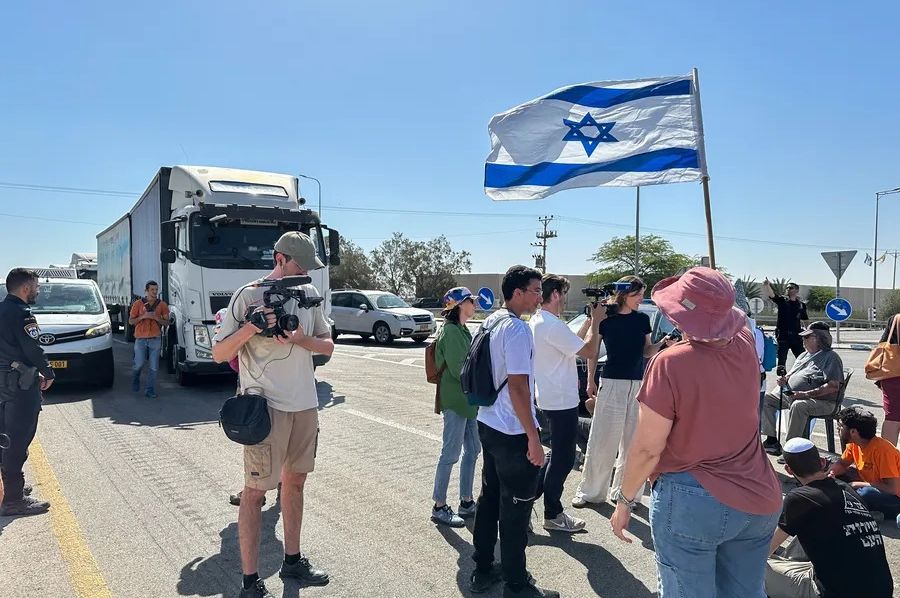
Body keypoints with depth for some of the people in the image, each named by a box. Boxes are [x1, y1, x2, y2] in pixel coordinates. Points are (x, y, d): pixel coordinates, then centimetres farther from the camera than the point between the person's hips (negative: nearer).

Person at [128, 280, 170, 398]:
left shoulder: (162, 305, 4)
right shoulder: (138, 304, 2)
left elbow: (166, 322, 5)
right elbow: (131, 321, 4)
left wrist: (156, 318, -12)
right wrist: (143, 316, -12)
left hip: (155, 339, 1)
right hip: (141, 339, -1)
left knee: (154, 367, 0)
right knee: (139, 364, 0)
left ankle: (150, 391, 8)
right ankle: (135, 379, 33)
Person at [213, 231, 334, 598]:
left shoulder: (309, 294, 7)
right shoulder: (248, 296, -8)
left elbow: (328, 346, 9)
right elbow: (219, 354, -6)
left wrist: (300, 339, -10)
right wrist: (250, 327, -23)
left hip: (305, 404, 6)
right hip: (266, 406, -5)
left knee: (294, 481, 16)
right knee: (255, 491, 1)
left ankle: (292, 561, 31)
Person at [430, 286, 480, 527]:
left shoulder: (463, 330, 14)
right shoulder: (450, 331, -16)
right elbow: (458, 369, -21)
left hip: (468, 400, 10)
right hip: (454, 401, -10)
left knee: (472, 451, 15)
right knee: (451, 454, -2)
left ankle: (466, 502, 26)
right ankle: (439, 507, 11)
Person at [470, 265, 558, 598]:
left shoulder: (491, 322, 9)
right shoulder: (517, 329, -19)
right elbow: (518, 386, -23)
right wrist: (533, 438, -18)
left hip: (488, 424, 9)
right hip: (513, 433, -9)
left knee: (490, 498, 18)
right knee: (515, 509, 4)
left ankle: (483, 571, 30)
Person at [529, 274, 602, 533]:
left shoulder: (535, 321, 10)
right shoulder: (553, 325, -22)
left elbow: (572, 343, 17)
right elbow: (589, 351, -20)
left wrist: (589, 321, 12)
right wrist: (595, 321, -7)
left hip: (550, 398, 10)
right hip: (562, 401, -10)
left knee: (557, 454, 22)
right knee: (563, 458, 4)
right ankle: (553, 515, 17)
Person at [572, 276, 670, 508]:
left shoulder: (642, 319, 7)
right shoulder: (606, 318, -4)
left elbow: (646, 351, 12)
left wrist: (661, 344, -7)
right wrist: (590, 380, -3)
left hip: (637, 384, 4)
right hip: (612, 383, -4)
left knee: (632, 441, 8)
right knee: (602, 440, -1)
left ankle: (622, 490, 20)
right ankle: (590, 491, 11)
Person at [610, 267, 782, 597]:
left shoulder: (670, 363, -20)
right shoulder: (745, 346, -4)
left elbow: (647, 448, -14)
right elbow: (735, 319, 23)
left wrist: (624, 501, -2)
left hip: (692, 502, -6)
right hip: (759, 500, 6)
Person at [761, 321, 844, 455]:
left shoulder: (831, 356, -5)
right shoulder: (804, 355, 22)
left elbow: (833, 387, -16)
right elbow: (791, 374, 29)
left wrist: (806, 394, -24)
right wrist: (784, 379, 3)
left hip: (820, 401, -8)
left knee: (798, 405, -38)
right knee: (765, 398, -7)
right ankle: (771, 439, -5)